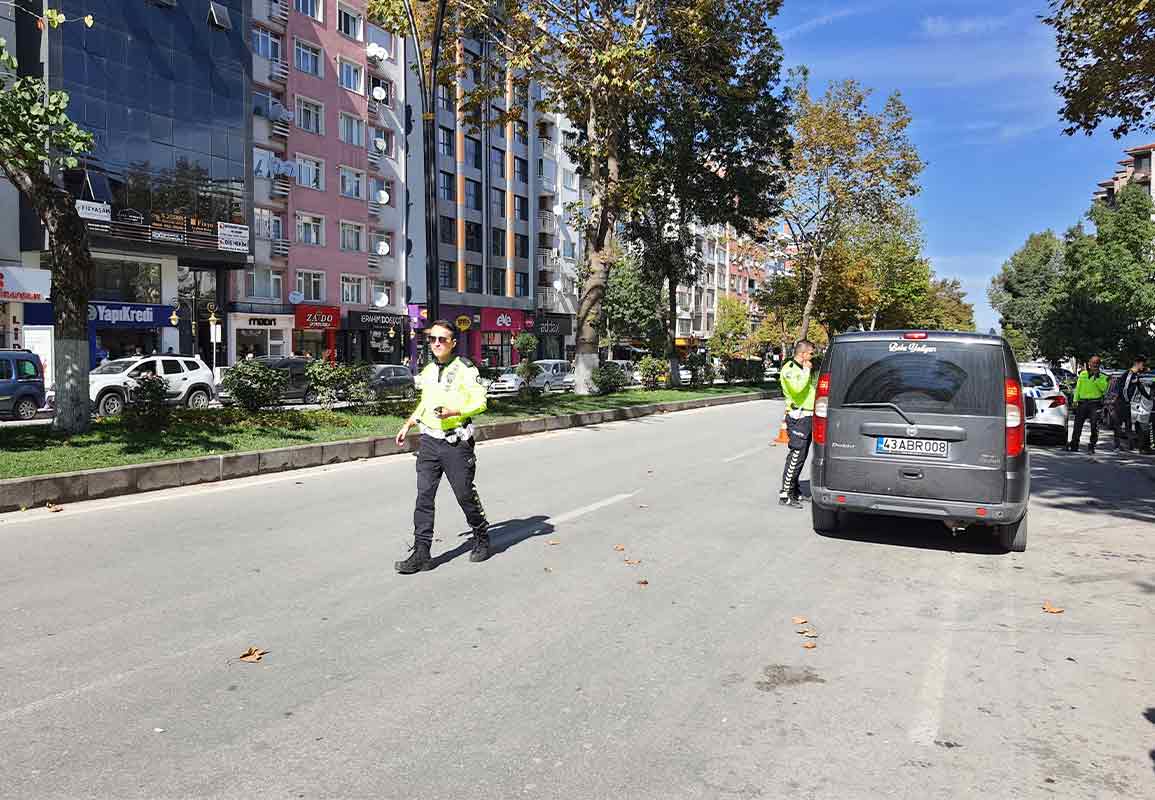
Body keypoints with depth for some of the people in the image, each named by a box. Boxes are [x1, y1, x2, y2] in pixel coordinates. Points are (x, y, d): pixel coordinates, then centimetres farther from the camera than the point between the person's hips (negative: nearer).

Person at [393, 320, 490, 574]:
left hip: (456, 442, -5)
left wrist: (454, 411, -23)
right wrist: (407, 425, 21)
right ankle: (421, 554, 3)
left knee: (465, 494, 4)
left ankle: (482, 539, 27)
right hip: (429, 441, 6)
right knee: (424, 496, 0)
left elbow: (480, 402, -9)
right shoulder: (428, 370, 14)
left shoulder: (465, 369, -7)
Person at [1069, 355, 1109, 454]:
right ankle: (1074, 445, 13)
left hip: (1095, 403, -2)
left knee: (1094, 425, -7)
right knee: (1078, 424, 5)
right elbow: (1077, 388, 14)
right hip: (1082, 402, 2)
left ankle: (1092, 446, 0)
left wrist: (1096, 378, -12)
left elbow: (1103, 388, -9)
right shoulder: (1082, 374, 14)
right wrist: (1075, 400, 6)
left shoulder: (1102, 377, 6)